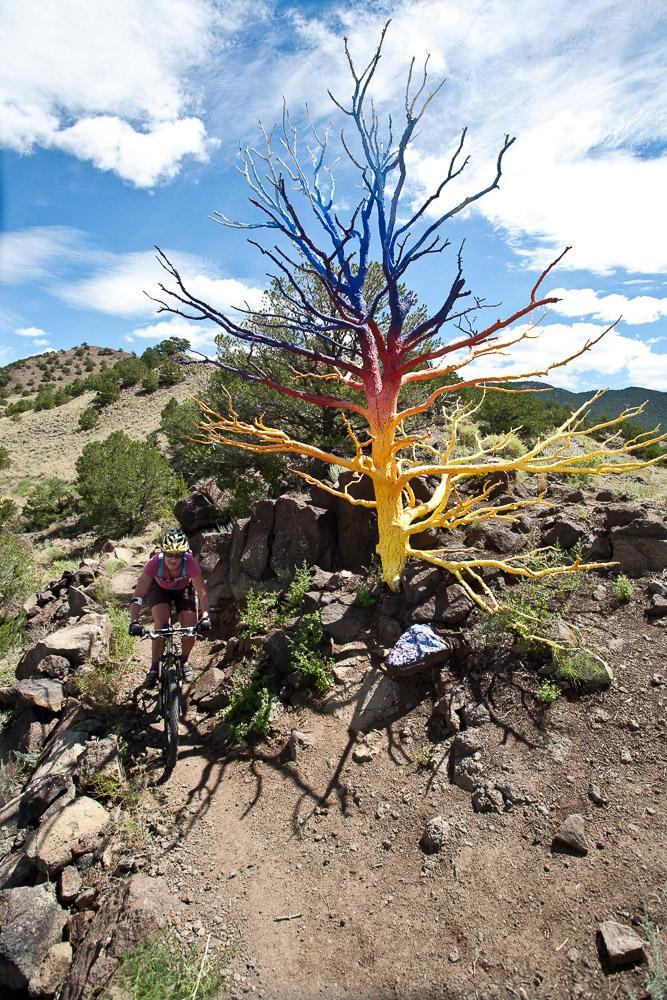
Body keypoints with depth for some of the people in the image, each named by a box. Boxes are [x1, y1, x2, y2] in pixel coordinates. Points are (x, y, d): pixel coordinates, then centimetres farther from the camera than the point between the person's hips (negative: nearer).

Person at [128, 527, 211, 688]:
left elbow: (202, 592, -37)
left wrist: (205, 617, -51)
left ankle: (183, 662, 16)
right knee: (161, 625, -22)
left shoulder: (190, 562, -37)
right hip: (159, 589, 0)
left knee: (191, 628, -13)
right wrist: (134, 622, -48)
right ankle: (154, 668, -2)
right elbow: (138, 594, -37)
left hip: (184, 589, 1)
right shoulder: (155, 562, -37)